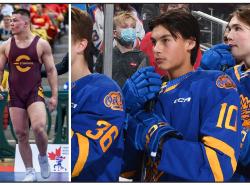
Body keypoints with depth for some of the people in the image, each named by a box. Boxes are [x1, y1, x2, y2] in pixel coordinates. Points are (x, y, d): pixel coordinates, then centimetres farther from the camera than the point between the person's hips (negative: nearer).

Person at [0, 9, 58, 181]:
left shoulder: (42, 44, -2)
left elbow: (51, 70, 1)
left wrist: (54, 95, -5)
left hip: (35, 93, -3)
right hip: (15, 95, 3)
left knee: (38, 128, -22)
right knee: (21, 134, 3)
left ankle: (43, 157, 7)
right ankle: (30, 172, 14)